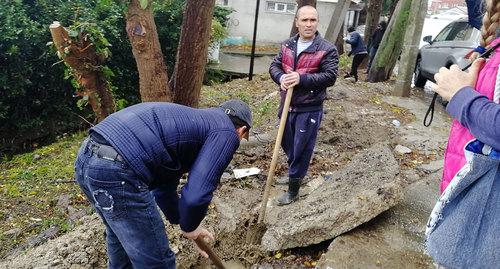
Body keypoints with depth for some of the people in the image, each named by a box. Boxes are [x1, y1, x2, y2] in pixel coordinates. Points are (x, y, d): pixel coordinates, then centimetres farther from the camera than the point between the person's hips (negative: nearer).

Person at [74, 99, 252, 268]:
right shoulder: (225, 131, 1)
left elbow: (163, 186, 31)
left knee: (120, 234, 34)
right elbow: (196, 196, -12)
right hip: (116, 173, -10)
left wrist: (185, 224, 36)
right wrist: (189, 227, 10)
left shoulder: (193, 122, 27)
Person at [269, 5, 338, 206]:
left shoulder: (327, 50, -10)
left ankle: (293, 190, 20)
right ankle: (295, 172, 48)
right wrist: (281, 78, -16)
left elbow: (330, 76, -16)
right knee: (287, 144, 21)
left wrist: (302, 78, -27)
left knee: (301, 150, 4)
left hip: (309, 110, -5)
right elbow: (274, 66, 7)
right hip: (287, 106, 6)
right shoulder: (287, 45, 6)